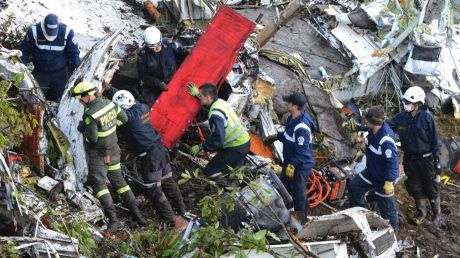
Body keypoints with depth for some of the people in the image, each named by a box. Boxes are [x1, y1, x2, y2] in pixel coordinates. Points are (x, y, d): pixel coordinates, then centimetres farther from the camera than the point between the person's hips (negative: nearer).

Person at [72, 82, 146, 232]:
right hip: (113, 150, 7)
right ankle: (137, 214, 19)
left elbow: (92, 138, -26)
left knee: (99, 184, -3)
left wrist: (82, 129, -9)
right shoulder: (109, 103, -3)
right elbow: (124, 118, 10)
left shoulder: (90, 114, -26)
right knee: (118, 181, 18)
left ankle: (113, 220, -14)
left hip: (98, 154, -7)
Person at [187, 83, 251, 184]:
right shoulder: (221, 101, 3)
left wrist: (201, 147, -18)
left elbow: (217, 139, -28)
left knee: (209, 171, -3)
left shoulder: (215, 115, -24)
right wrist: (197, 94, 22)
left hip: (236, 148, -9)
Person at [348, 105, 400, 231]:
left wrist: (389, 182, -26)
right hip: (371, 171, 9)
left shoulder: (386, 140, -36)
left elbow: (391, 162, -30)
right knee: (353, 187, 16)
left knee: (386, 206, 8)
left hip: (383, 178, -9)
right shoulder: (373, 130, -10)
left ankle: (393, 229, 31)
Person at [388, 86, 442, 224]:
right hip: (410, 159, 4)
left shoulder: (427, 117, -16)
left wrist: (437, 160, -10)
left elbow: (435, 140, -11)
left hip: (426, 159, -4)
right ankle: (421, 213, 31)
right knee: (415, 187, 14)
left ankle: (436, 213, 28)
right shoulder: (401, 117, -5)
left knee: (431, 187, 9)